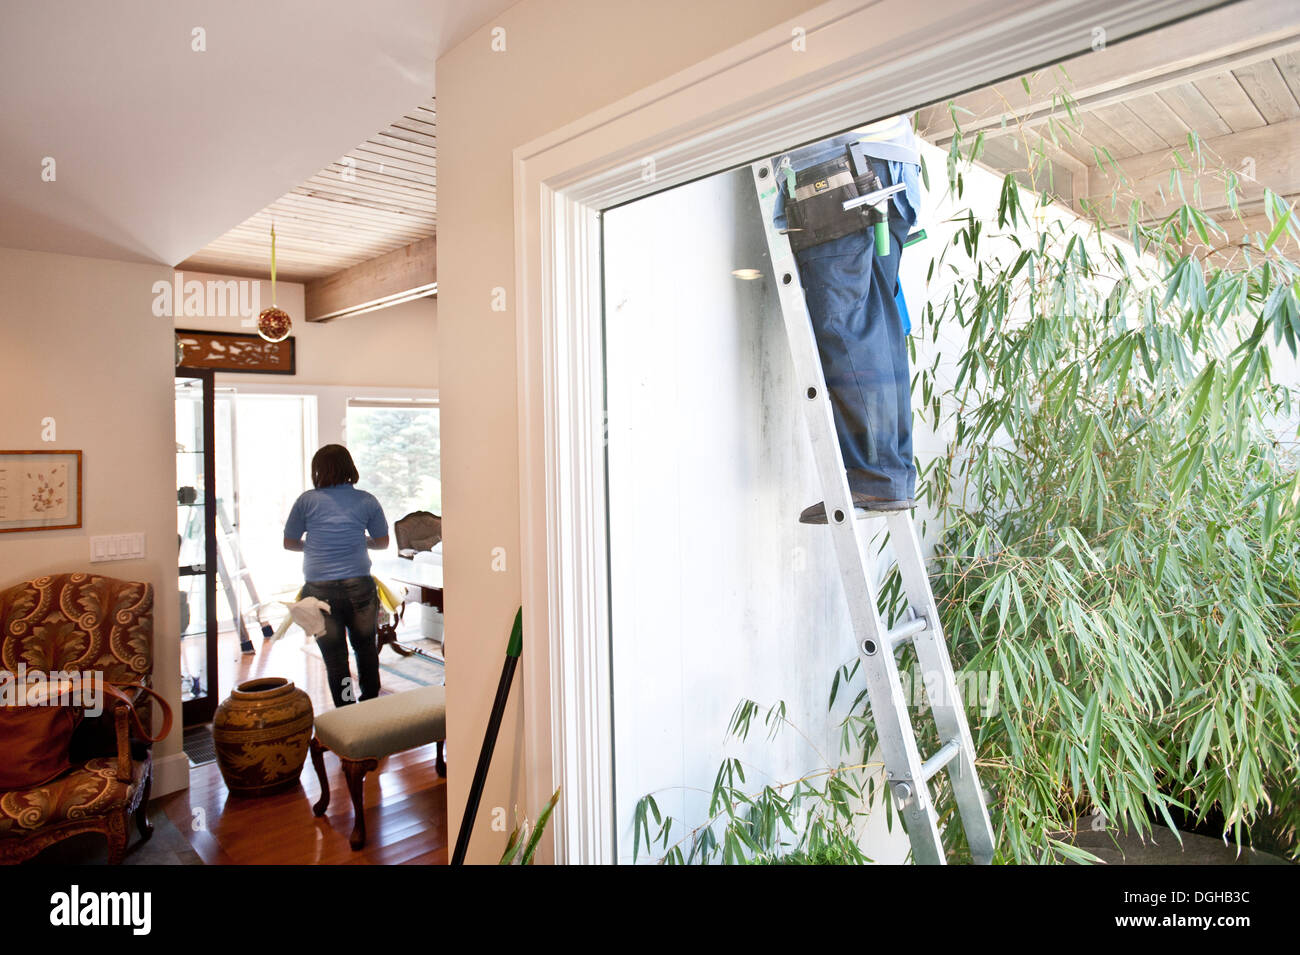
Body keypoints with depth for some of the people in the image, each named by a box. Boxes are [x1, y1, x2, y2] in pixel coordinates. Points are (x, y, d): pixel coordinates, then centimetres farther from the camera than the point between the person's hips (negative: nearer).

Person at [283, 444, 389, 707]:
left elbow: (289, 543, 9)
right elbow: (382, 542, 10)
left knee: (334, 656, 10)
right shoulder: (366, 500, 1)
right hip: (359, 586, 1)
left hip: (320, 590, -1)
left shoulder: (307, 500, -1)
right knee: (366, 648, 20)